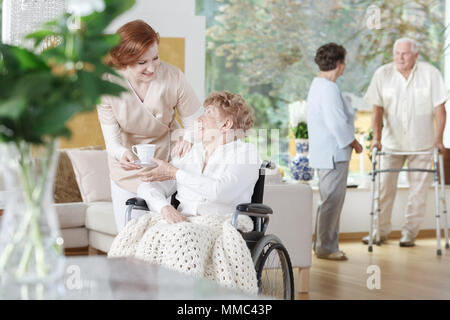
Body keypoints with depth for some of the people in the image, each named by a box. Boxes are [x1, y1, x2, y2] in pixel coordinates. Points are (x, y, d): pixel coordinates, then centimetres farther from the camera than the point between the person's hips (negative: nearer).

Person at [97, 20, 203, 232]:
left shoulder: (173, 77, -19)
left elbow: (195, 122, -8)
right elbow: (112, 140, -17)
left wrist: (188, 139, -31)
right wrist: (123, 154, -40)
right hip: (128, 171, 1)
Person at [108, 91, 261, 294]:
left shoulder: (246, 153, 6)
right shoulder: (191, 153, 23)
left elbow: (220, 190, -14)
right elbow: (148, 187, 15)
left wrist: (175, 173, -5)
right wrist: (165, 207, -7)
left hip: (219, 225, -5)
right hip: (182, 222, 5)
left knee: (182, 239, -37)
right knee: (136, 234, -25)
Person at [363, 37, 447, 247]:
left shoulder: (430, 74, -7)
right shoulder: (383, 74, -4)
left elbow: (439, 108, -4)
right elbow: (378, 109, -2)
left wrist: (439, 138, -11)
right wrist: (376, 137, -12)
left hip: (421, 142, -1)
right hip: (391, 141, 1)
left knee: (419, 189, 3)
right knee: (384, 187, 1)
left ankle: (410, 231, 16)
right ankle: (381, 230, 15)